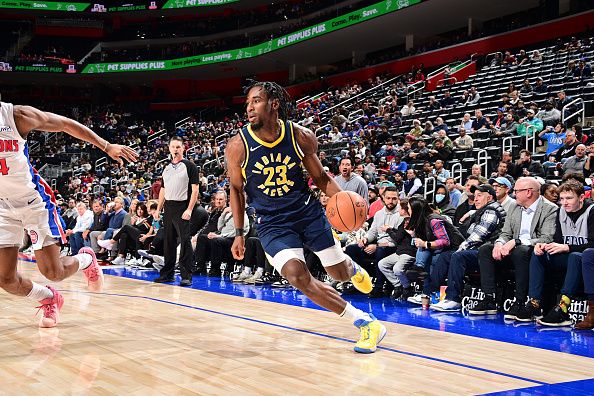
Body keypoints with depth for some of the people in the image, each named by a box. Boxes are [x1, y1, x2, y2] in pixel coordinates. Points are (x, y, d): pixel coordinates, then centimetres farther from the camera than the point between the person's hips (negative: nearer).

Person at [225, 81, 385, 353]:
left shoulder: (301, 137, -12)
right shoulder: (237, 146, -15)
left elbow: (320, 177, 3)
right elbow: (236, 190, 2)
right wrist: (239, 233, 1)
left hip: (308, 211, 1)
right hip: (271, 223, -1)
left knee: (339, 273, 9)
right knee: (297, 277, -22)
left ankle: (353, 267, 52)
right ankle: (364, 321, -9)